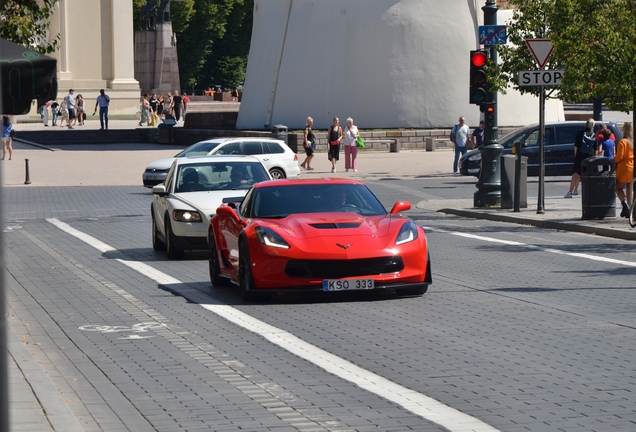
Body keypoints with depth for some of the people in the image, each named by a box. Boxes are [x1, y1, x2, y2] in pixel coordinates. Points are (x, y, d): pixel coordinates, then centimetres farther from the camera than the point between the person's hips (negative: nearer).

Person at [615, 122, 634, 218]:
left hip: (624, 168, -5)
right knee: (630, 189, 11)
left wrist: (614, 158, 4)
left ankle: (624, 204, -16)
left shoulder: (623, 142, -13)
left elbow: (619, 157, -15)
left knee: (619, 188, 7)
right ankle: (630, 210, 8)